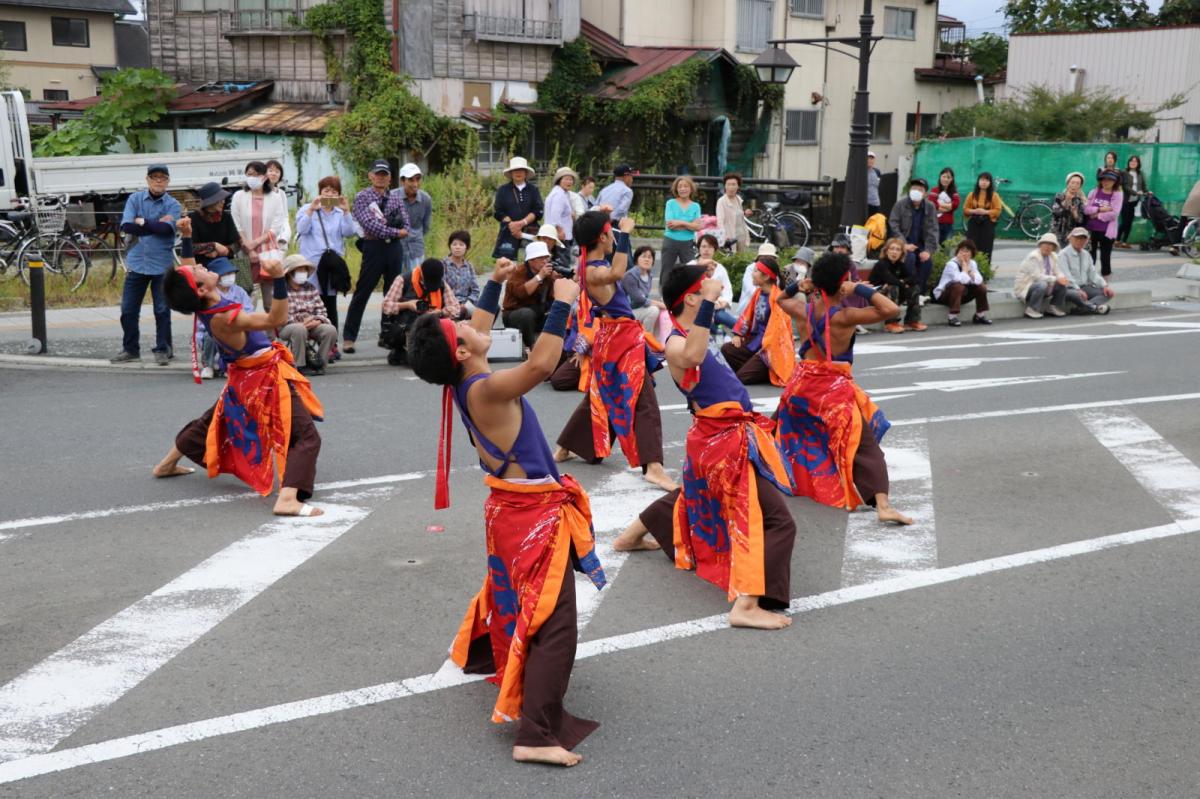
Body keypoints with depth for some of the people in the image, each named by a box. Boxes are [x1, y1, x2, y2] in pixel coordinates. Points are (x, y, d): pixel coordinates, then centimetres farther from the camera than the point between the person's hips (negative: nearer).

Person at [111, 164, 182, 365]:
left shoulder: (173, 205, 0)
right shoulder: (135, 199, 5)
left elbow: (167, 229, -17)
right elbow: (127, 226, -9)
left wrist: (143, 222, -8)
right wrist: (156, 225, -10)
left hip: (162, 265, -2)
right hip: (136, 263, 2)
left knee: (162, 310, 3)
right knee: (128, 310, 6)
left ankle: (162, 350, 14)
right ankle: (130, 349, 19)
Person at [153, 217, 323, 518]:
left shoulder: (201, 303, -6)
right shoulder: (224, 320, -31)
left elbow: (186, 271, 17)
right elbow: (277, 319, -39)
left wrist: (186, 238, 13)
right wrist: (278, 278, -50)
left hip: (243, 380, 9)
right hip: (266, 378, -9)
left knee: (214, 421, 33)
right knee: (305, 436, -17)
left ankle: (168, 464, 49)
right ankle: (288, 498, -36)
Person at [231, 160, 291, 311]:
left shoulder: (275, 197, 5)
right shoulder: (239, 196, 4)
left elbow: (276, 227, 1)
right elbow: (236, 227, 1)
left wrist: (256, 242, -9)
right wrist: (249, 249, -7)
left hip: (269, 253, 0)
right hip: (245, 255, 0)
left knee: (270, 302, -2)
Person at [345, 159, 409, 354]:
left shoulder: (396, 198, 13)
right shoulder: (362, 197, -1)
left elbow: (405, 224, 3)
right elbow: (369, 224, -15)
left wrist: (383, 227, -12)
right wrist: (394, 231, -15)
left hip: (395, 248, 5)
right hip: (373, 248, -5)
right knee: (362, 294, -4)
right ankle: (348, 337, 0)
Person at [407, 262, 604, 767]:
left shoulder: (463, 381, 1)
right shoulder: (485, 390, -25)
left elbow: (480, 329, 22)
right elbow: (541, 364, -41)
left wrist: (495, 284, 22)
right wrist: (562, 304, -33)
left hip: (510, 507, 10)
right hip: (533, 513, -10)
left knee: (511, 593, 35)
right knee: (554, 621, -11)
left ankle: (488, 654, 60)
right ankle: (535, 735, -15)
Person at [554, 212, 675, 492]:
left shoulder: (594, 263, 5)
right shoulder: (593, 271, -22)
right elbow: (617, 272, -44)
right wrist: (624, 234, -37)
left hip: (611, 338, 10)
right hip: (620, 339, -10)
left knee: (600, 397, 23)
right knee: (644, 401, -12)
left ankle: (564, 449, 34)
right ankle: (653, 467, -19)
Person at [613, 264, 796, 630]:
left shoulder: (689, 336, 9)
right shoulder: (676, 344, -21)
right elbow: (693, 358, -47)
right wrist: (708, 302, -47)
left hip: (721, 437, 10)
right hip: (725, 442, -10)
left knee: (694, 495, 35)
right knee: (777, 520, -16)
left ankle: (632, 537, 52)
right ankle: (747, 605, -25)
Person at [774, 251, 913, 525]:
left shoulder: (802, 310, -2)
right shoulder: (844, 317, -19)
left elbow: (781, 300, 22)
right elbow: (891, 309, -27)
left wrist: (797, 287, 4)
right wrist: (860, 289, -19)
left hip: (801, 383, 6)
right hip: (834, 390, -6)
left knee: (783, 430, 29)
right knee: (866, 446, -7)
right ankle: (883, 505, -20)